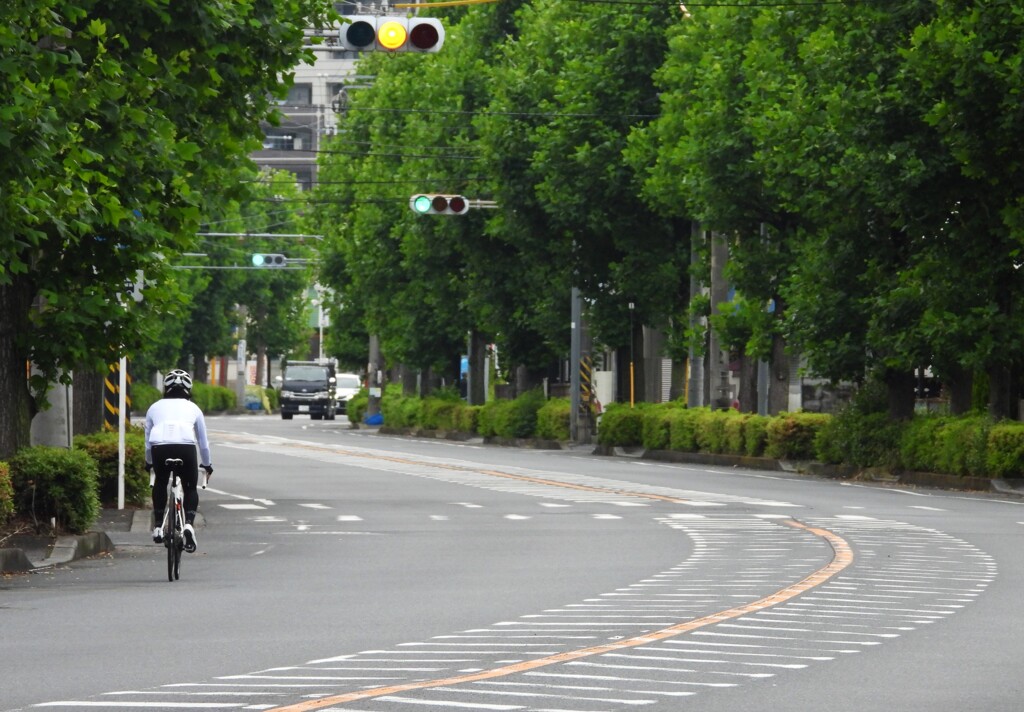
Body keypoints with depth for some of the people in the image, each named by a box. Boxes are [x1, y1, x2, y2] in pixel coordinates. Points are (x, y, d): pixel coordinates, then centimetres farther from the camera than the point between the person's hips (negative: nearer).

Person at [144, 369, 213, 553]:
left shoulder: (155, 408, 28)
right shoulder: (193, 408, 27)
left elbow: (148, 440, 32)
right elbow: (203, 442, 34)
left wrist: (148, 463, 49)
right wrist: (207, 465, 48)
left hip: (159, 447, 1)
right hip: (186, 445, -1)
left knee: (160, 484, 28)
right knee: (191, 487, 18)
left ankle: (158, 526, 23)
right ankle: (189, 523, -6)